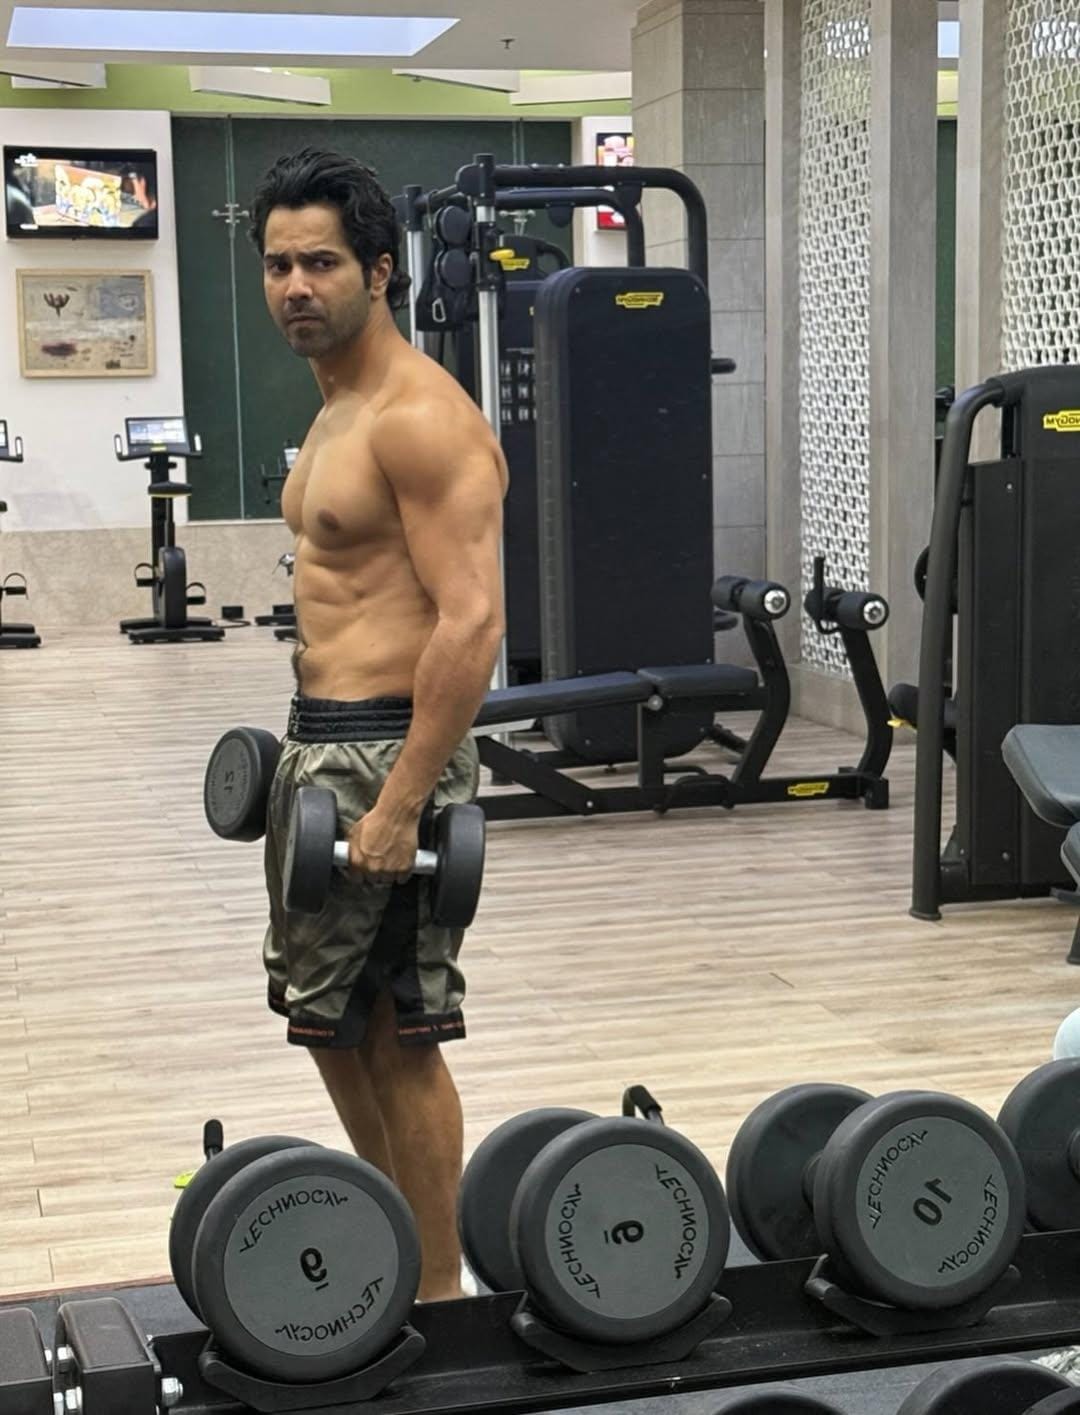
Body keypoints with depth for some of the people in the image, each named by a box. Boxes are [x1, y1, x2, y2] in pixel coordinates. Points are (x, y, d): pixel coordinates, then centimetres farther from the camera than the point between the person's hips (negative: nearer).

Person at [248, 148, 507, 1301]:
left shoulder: (420, 418, -17)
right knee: (327, 1012, 18)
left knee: (395, 1032, -1)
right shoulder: (337, 410, 14)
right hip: (320, 739, 10)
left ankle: (436, 1294, 13)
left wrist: (401, 803, -25)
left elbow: (471, 620, -23)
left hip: (386, 748, -10)